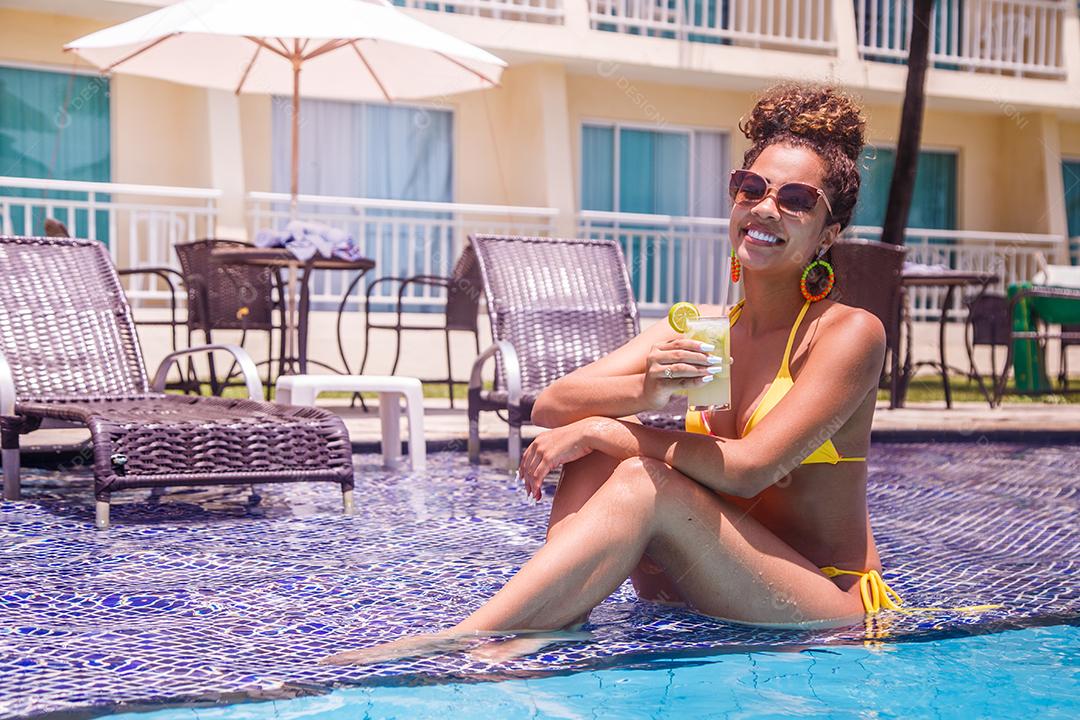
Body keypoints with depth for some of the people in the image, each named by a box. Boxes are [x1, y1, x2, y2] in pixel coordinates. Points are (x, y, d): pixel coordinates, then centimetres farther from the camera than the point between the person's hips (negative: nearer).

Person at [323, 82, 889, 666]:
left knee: (643, 483, -27)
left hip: (832, 609, -5)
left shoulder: (850, 333, -9)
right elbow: (549, 405, -5)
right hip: (712, 602, 5)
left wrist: (601, 431, -16)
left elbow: (751, 470, -21)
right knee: (598, 449, -13)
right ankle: (545, 627, -23)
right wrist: (644, 391, -27)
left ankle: (449, 647, -29)